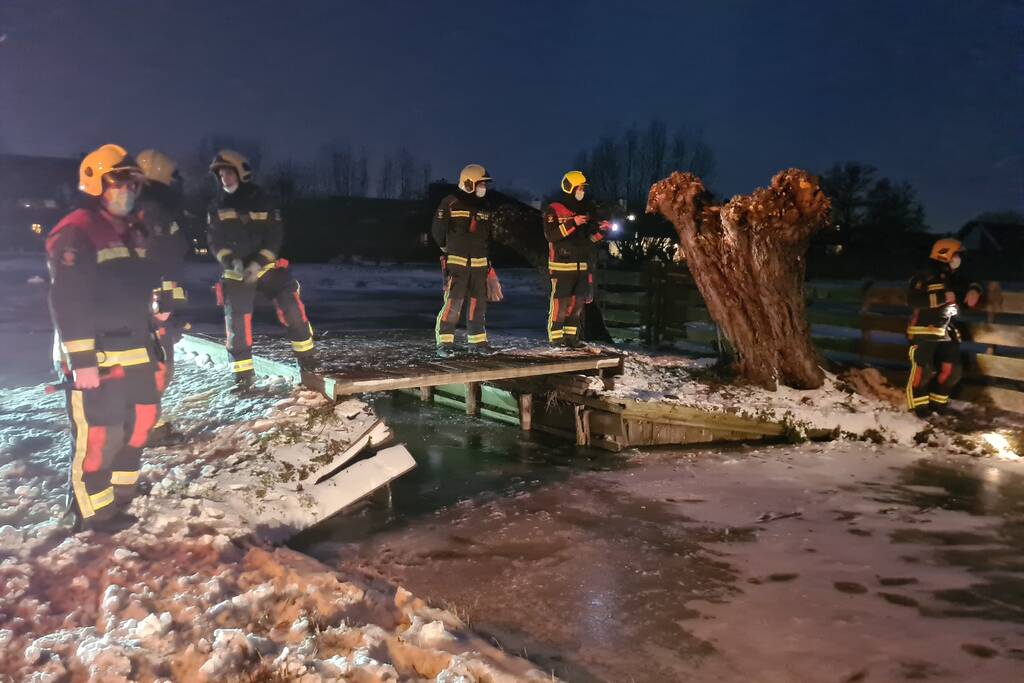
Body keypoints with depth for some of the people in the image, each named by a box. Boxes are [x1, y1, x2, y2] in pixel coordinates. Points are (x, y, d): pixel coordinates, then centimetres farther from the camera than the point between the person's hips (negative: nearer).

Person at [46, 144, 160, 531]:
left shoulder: (131, 233, 15)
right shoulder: (74, 233, -13)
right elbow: (67, 302, -19)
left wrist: (151, 337, 21)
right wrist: (81, 360, -22)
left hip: (134, 351, 9)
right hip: (95, 358, -9)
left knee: (139, 422, 16)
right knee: (98, 435, -2)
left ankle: (120, 491, 33)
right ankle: (93, 511, 13)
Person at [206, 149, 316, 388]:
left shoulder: (261, 201, -1)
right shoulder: (217, 207, 6)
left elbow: (275, 236, -5)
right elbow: (214, 241, 3)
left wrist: (258, 263, -18)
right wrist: (231, 261, -16)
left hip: (266, 266, -2)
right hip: (235, 272, 2)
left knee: (291, 308, -15)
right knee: (236, 320, -2)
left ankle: (305, 353, 3)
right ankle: (242, 374, 8)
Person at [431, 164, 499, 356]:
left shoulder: (485, 206, 12)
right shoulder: (451, 203, -7)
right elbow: (437, 229, 0)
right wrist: (447, 247, 11)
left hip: (479, 263, 6)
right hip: (456, 261, -6)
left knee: (478, 302, 9)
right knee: (453, 302, -11)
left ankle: (477, 341, 19)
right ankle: (444, 342, -4)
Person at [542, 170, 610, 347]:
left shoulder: (587, 208, 17)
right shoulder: (554, 209, -4)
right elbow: (550, 234, -17)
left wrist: (601, 230, 1)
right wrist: (572, 223, -22)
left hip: (583, 264, 6)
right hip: (562, 265, -6)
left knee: (578, 301, 6)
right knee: (560, 301, -6)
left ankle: (571, 334, 14)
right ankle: (555, 336, 3)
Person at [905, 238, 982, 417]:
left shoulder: (953, 278, 17)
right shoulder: (924, 276, -10)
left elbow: (967, 287, 33)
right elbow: (912, 300, -21)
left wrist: (973, 290, 7)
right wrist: (942, 298, -23)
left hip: (947, 333, 8)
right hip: (924, 332, -8)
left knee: (952, 369, 4)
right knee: (922, 370, -8)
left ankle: (938, 402, 20)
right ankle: (919, 405, 5)